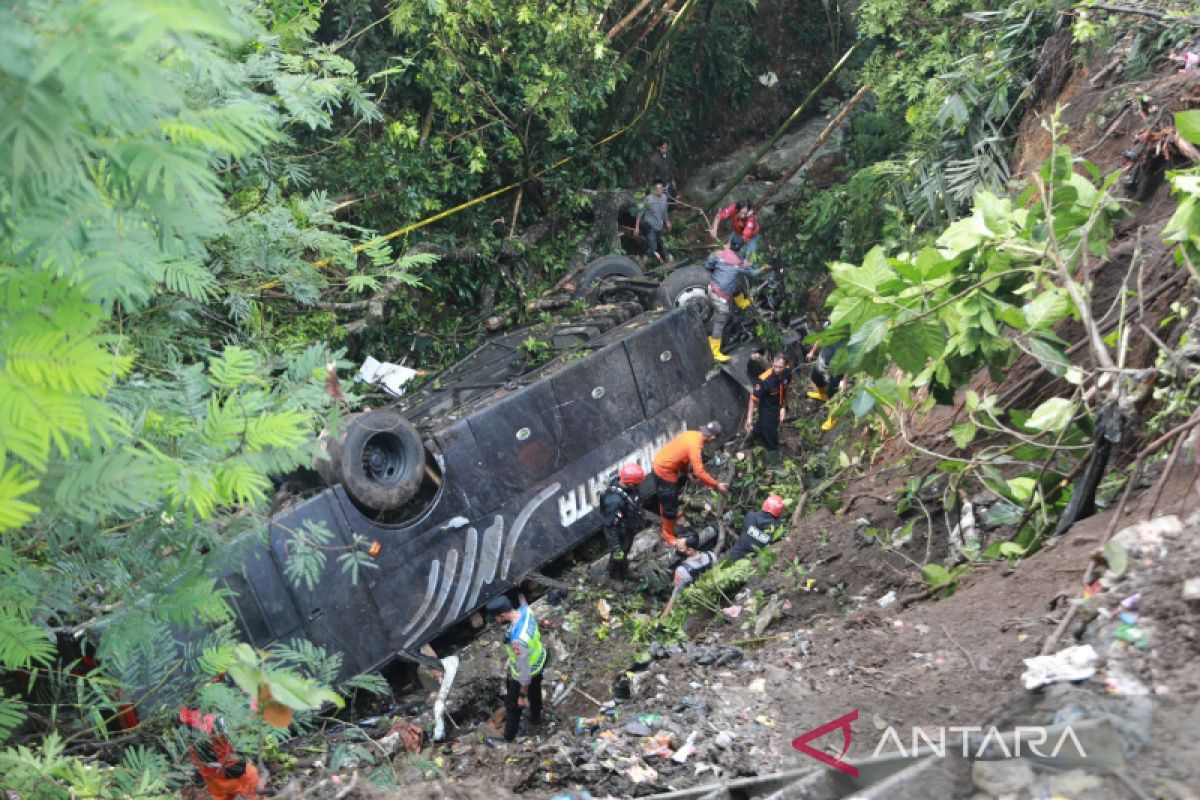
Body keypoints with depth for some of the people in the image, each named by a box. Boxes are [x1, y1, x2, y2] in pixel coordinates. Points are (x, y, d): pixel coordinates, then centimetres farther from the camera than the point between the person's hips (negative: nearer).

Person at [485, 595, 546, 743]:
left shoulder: (518, 640, -46)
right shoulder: (526, 610, -24)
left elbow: (524, 670, -32)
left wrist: (522, 695, -18)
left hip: (526, 673, -7)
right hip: (539, 659, 7)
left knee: (513, 706, 19)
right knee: (534, 691, 35)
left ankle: (508, 739, 41)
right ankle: (536, 717, 63)